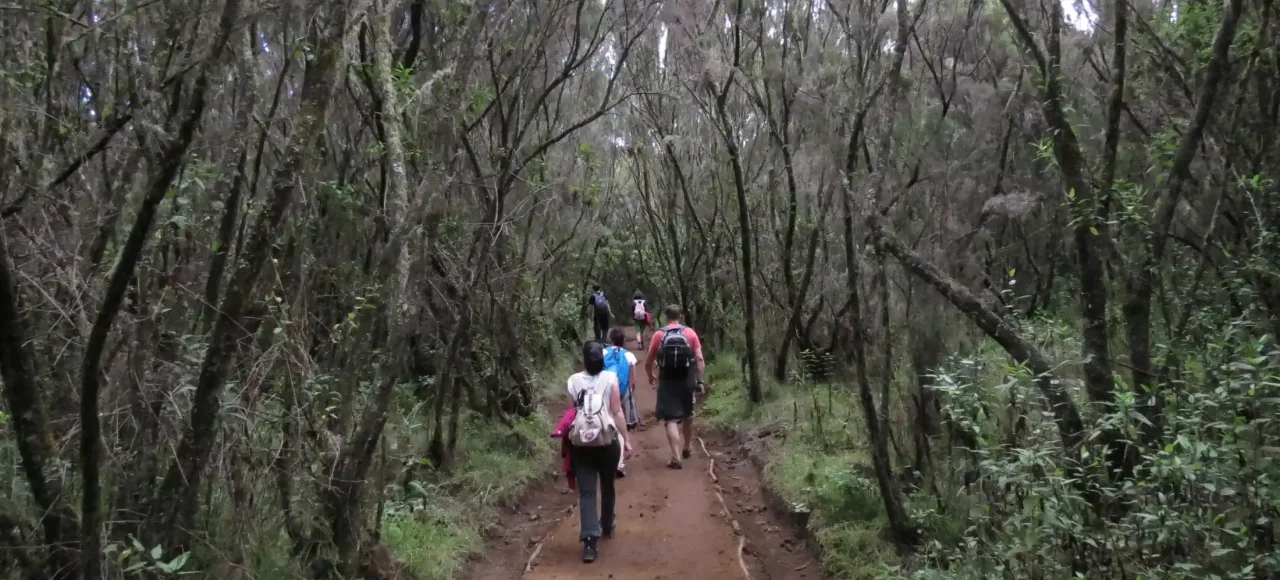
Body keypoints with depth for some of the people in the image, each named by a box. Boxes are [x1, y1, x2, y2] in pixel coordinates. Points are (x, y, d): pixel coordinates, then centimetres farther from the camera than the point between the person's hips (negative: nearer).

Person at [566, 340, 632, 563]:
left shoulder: (574, 381, 3)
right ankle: (607, 527, 39)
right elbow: (617, 412, -4)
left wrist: (570, 435, 14)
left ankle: (590, 540, -13)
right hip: (607, 440, 0)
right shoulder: (610, 378, -2)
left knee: (586, 492, -1)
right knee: (607, 486, 21)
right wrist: (626, 439, 2)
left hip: (581, 442, 0)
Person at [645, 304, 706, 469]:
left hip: (667, 381, -2)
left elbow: (648, 361, 0)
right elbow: (700, 359, -7)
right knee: (687, 415, 23)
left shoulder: (659, 334, -3)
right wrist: (700, 381, -2)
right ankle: (687, 447, 40)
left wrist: (650, 376, 19)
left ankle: (676, 457, -12)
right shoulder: (690, 333, -1)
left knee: (670, 419, -1)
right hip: (687, 380, 2)